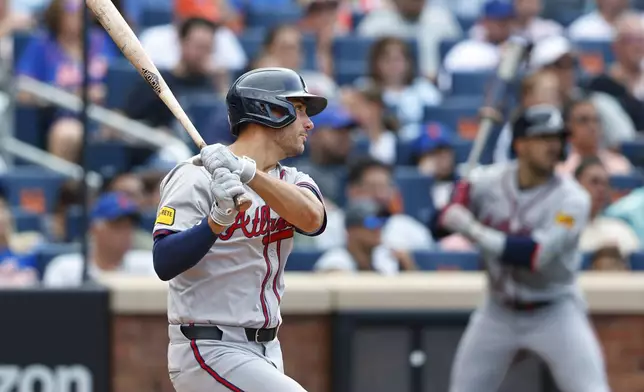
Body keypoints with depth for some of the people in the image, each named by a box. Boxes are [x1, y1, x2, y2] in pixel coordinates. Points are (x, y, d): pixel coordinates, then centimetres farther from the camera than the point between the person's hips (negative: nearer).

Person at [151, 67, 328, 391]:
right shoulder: (197, 178, -10)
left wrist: (248, 173, -31)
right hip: (209, 352, -8)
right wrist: (218, 218, -37)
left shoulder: (292, 181, 9)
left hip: (266, 355, 8)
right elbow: (164, 264, -21)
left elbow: (312, 219, -16)